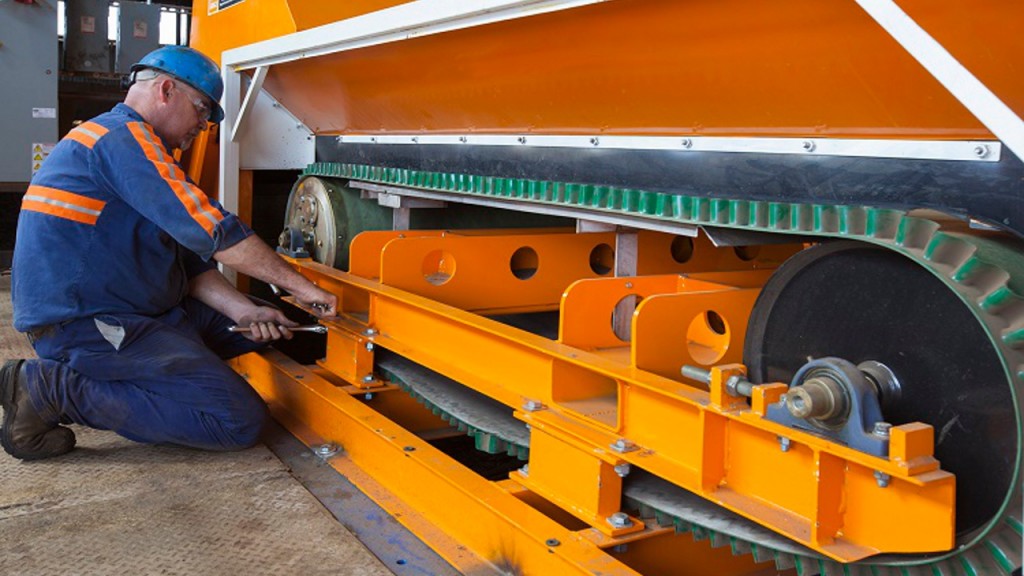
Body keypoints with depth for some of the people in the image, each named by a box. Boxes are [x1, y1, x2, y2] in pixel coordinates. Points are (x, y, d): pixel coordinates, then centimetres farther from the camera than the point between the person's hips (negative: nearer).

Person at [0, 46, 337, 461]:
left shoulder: (125, 139, 22)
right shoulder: (124, 136, -12)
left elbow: (190, 260, 16)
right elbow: (210, 229, -21)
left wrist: (245, 312, 3)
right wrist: (299, 285, -15)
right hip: (88, 326, -11)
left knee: (259, 329, 16)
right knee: (242, 420, -17)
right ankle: (56, 389, -12)